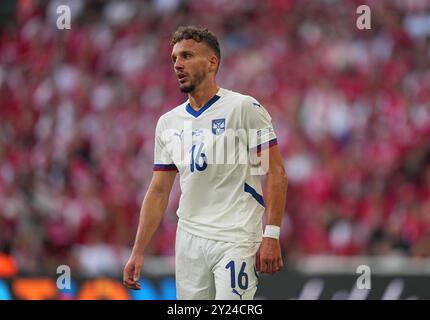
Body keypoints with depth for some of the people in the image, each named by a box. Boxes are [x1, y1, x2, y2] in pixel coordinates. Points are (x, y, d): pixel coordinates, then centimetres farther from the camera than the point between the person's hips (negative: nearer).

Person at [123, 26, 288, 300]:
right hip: (188, 240, 6)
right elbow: (159, 192, 15)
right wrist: (138, 252, 8)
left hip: (236, 239, -5)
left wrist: (271, 236, -16)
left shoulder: (244, 108, -5)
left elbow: (276, 173, -8)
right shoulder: (168, 123, 12)